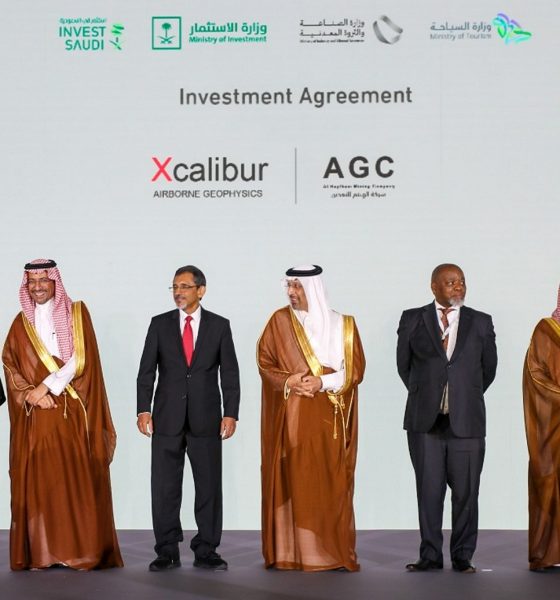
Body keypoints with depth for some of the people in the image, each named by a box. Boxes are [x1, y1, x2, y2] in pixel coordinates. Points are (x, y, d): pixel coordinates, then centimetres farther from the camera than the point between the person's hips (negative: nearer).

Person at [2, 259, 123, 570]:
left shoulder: (76, 312, 5)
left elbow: (81, 358, -5)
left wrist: (46, 386, -12)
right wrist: (31, 394, -10)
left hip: (72, 412, -2)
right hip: (36, 415, 2)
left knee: (78, 479, -6)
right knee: (37, 481, -3)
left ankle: (82, 550, -2)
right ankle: (41, 552, 0)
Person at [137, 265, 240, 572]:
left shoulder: (219, 325, 4)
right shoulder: (159, 324, 6)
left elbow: (229, 373, 2)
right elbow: (146, 370, 3)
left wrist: (230, 413, -5)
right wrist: (143, 409, -7)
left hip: (206, 419, 0)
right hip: (167, 417, 1)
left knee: (209, 486, 3)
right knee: (164, 487, 3)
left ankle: (206, 551, 12)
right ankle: (167, 551, 11)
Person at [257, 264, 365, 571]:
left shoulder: (342, 325, 4)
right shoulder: (279, 321, 4)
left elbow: (356, 369, 2)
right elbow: (264, 361, 4)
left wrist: (323, 382, -12)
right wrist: (287, 381, -13)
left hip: (329, 419, 0)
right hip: (291, 416, 0)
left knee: (330, 483, -1)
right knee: (292, 480, -3)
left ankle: (332, 552, 5)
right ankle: (290, 552, 2)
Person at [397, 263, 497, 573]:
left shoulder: (481, 323, 7)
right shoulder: (412, 320, 5)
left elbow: (488, 368, 16)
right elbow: (404, 365, 14)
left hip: (466, 421, 0)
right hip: (425, 422, 0)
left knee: (466, 492, 2)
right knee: (428, 489, 3)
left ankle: (462, 557, 12)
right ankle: (430, 555, 12)